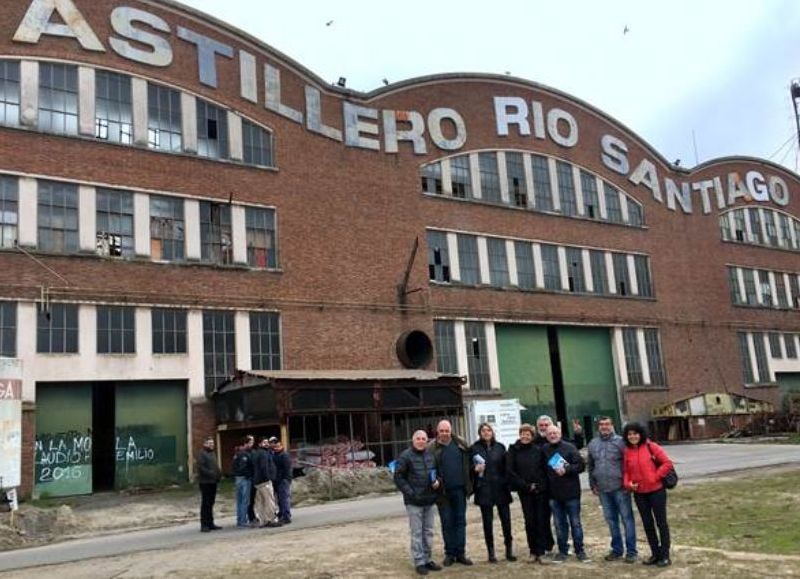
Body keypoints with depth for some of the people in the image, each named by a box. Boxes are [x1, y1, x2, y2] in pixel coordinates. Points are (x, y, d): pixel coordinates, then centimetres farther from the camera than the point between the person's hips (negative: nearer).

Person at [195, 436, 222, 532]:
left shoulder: (213, 453, 18)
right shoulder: (201, 454, -9)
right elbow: (200, 467, -19)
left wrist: (219, 473, 5)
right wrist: (210, 473, -23)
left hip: (213, 482, 8)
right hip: (205, 482, -8)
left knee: (210, 503, 13)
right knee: (205, 503, -6)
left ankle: (210, 523, 19)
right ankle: (204, 525, -3)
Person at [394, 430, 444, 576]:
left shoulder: (431, 455, 9)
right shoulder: (405, 456, -9)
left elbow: (436, 472, 22)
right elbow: (398, 477, -9)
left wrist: (437, 481, 1)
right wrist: (410, 492, -14)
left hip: (429, 500, 6)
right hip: (414, 501, -6)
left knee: (428, 532, 13)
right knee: (416, 533, -1)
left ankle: (427, 559, 24)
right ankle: (419, 562, 7)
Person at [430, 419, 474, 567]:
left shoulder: (460, 444, 4)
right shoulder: (433, 448, -5)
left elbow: (469, 461, 11)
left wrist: (469, 483, 4)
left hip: (459, 489, 3)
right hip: (443, 491, -3)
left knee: (460, 521, 8)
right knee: (447, 523, 6)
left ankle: (460, 553, 16)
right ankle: (449, 553, 16)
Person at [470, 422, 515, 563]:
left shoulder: (500, 447, 8)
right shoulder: (474, 448, 0)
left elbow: (506, 466, 13)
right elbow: (469, 467, 3)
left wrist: (507, 482, 5)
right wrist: (476, 469, -17)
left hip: (501, 488, 2)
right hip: (484, 490, -2)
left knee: (506, 519, 2)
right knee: (487, 521, 3)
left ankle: (509, 550, 15)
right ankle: (491, 552, 13)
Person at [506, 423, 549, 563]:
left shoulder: (538, 450, 3)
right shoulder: (513, 450, 0)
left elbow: (545, 468, 6)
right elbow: (510, 471, -4)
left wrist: (541, 484, -8)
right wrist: (526, 485, -7)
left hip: (540, 489, 0)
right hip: (524, 491, 0)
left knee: (541, 520, -2)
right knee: (529, 521, 3)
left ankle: (540, 552, 4)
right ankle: (533, 551, 13)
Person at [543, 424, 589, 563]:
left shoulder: (569, 447, -4)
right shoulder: (544, 450, 6)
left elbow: (581, 465, -8)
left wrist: (566, 470, -19)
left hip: (571, 493, -3)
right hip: (554, 494, 3)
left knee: (575, 523, 6)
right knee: (560, 524, 10)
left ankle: (580, 551, 17)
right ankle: (562, 551, 19)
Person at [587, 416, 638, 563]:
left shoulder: (620, 441, -6)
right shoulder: (593, 444, 9)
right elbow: (590, 466, 16)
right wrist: (593, 484, 13)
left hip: (620, 487, -5)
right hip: (603, 489, 5)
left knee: (627, 518, 0)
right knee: (611, 519, 13)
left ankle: (631, 551, 8)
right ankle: (617, 549, 24)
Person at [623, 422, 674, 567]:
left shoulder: (651, 447, -8)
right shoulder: (627, 452, 3)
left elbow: (667, 463, -9)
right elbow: (626, 471, 9)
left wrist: (655, 477, -13)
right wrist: (628, 483, -8)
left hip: (656, 490, -4)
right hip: (639, 493, 4)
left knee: (661, 522, 4)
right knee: (647, 523, 12)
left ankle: (665, 555, 13)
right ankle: (655, 554, 24)